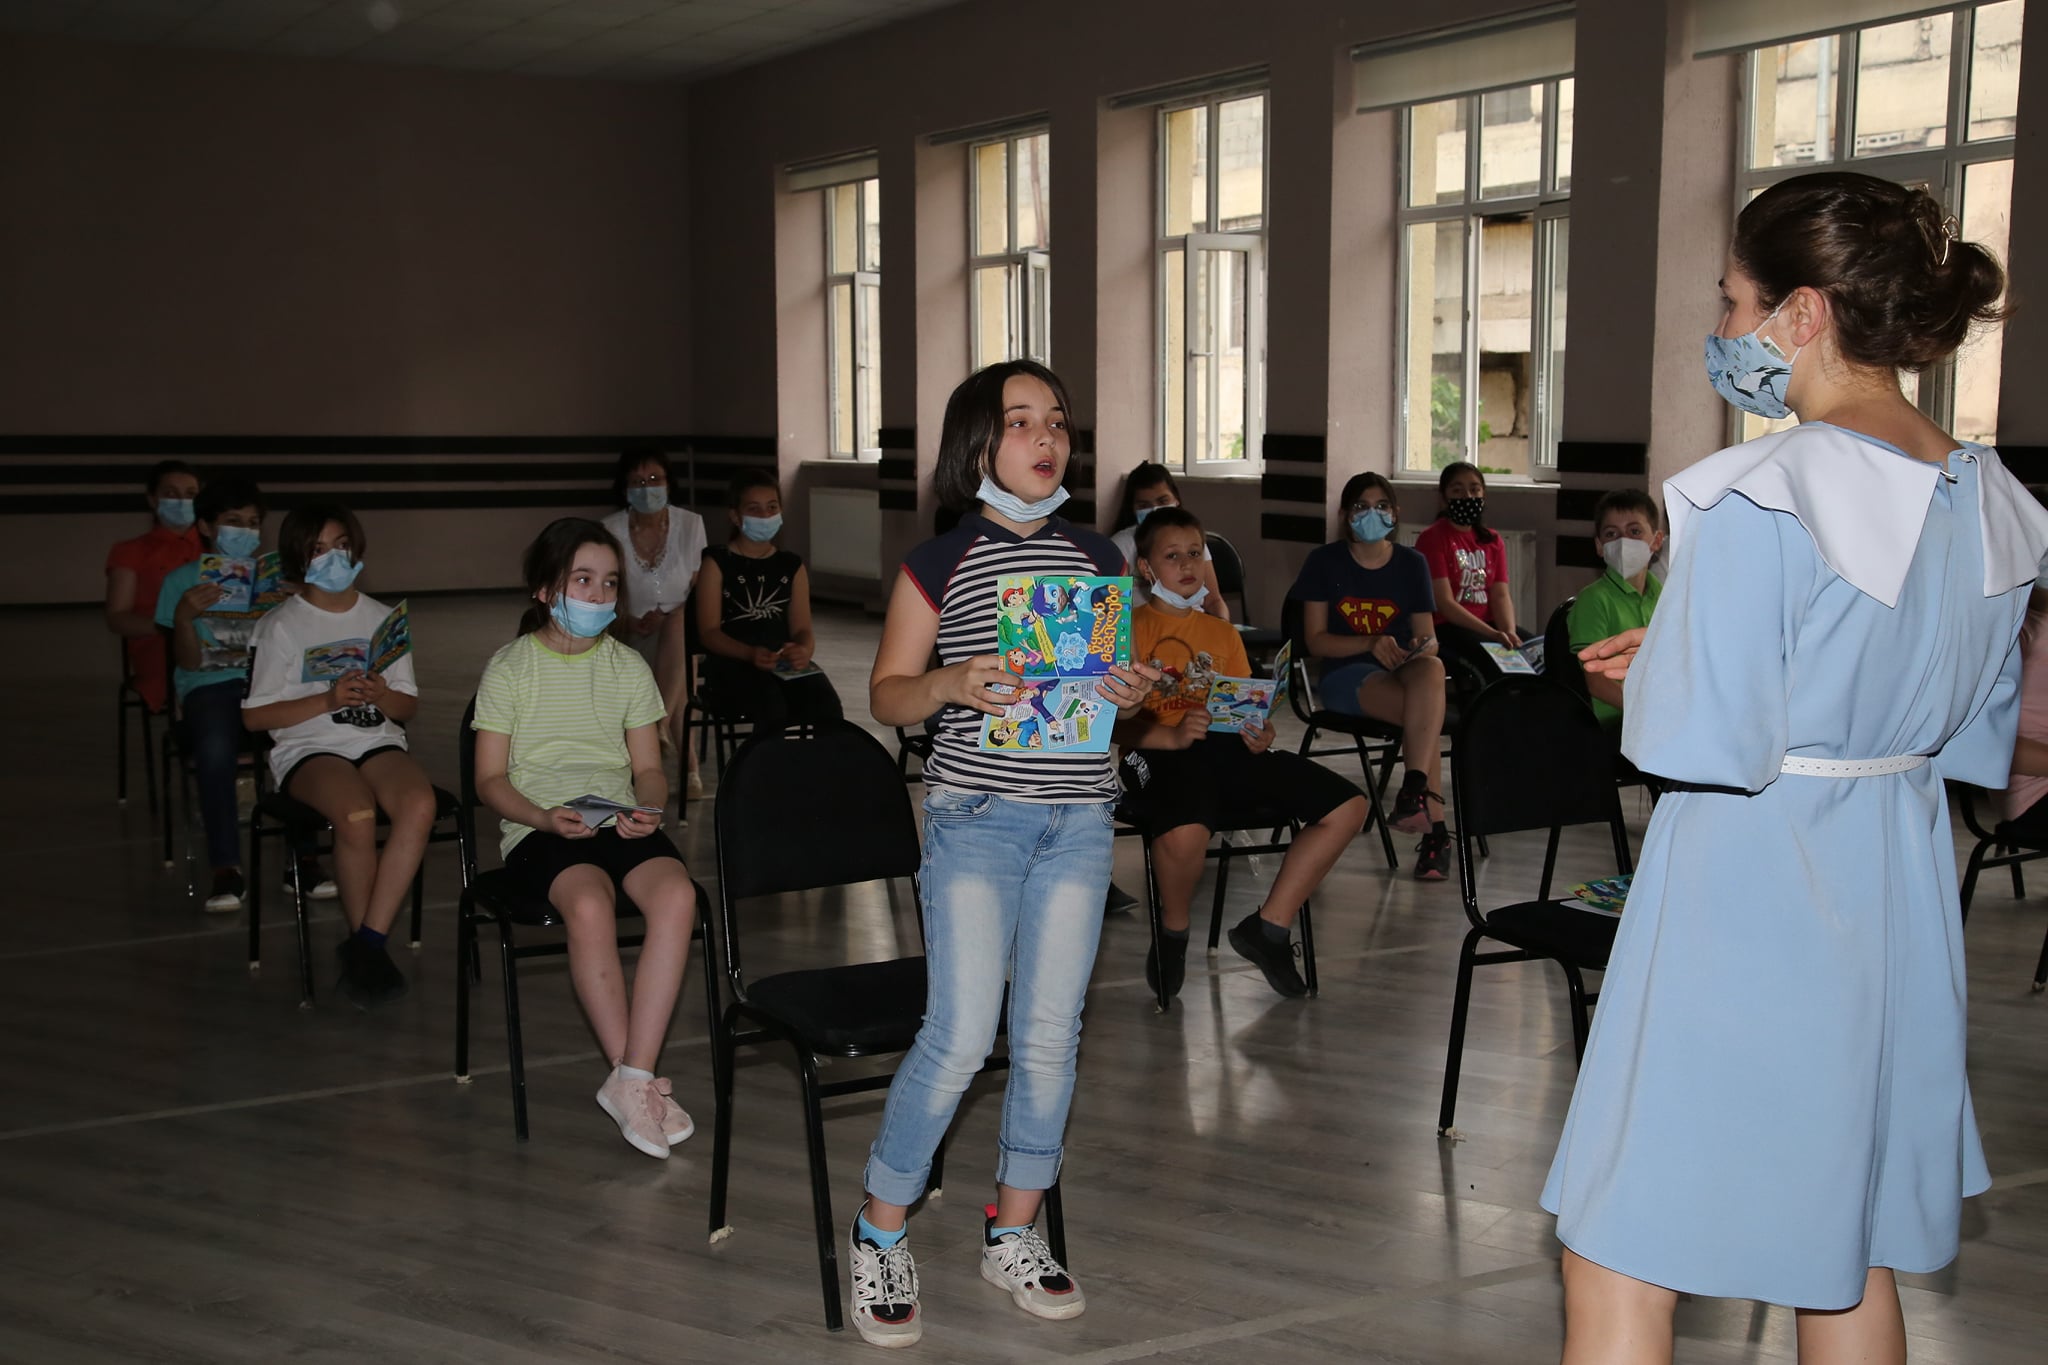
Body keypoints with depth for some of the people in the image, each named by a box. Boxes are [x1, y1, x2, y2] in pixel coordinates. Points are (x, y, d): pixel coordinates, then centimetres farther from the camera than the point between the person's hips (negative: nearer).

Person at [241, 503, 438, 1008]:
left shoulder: (381, 619, 17)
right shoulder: (280, 626, 6)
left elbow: (409, 707, 18)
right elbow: (255, 715, 2)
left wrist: (383, 697, -6)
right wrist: (327, 701, -11)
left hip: (378, 740, 3)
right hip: (308, 749, -3)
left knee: (419, 804, -33)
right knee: (357, 814, -36)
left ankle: (367, 944, -27)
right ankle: (365, 944, -15)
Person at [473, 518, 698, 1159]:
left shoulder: (629, 668, 14)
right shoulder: (510, 668, 5)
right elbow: (491, 779, 2)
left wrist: (647, 808, -9)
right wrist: (546, 817, -16)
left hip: (619, 820, 3)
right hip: (539, 827, -3)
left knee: (677, 894, -31)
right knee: (591, 905, -36)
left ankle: (632, 1080, -30)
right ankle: (637, 1081, -24)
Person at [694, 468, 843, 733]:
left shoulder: (792, 566, 17)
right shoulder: (717, 562, 5)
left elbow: (802, 629, 8)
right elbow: (709, 631, -5)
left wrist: (804, 650, -18)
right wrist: (751, 654, -24)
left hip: (784, 663, 3)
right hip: (732, 664, -3)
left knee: (826, 703, -28)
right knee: (772, 705, -35)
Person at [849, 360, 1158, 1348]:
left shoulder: (1098, 560, 9)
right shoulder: (939, 564, -1)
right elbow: (886, 694, 2)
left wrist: (1135, 693, -6)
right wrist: (949, 684, -18)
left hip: (1079, 817, 4)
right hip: (976, 816, -4)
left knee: (1051, 1035, 7)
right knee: (961, 1036, -8)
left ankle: (1014, 1236, 23)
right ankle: (880, 1231, 11)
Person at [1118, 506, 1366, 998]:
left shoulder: (1223, 634, 26)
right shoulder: (1131, 629, 7)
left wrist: (1258, 734, -2)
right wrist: (1172, 735, -22)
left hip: (1227, 748, 6)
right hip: (1159, 752, -6)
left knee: (1347, 806, -11)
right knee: (1186, 831, -41)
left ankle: (1268, 927, -2)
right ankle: (1173, 933, -7)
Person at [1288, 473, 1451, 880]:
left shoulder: (1411, 564, 11)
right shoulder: (1324, 562, 4)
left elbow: (1428, 636, 9)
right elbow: (1315, 640, 0)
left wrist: (1424, 645, -17)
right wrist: (1371, 643, -16)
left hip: (1402, 669, 3)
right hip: (1345, 673, -2)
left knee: (1431, 668, -39)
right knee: (1426, 714, -35)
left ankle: (1414, 790, -44)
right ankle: (1434, 827, -38)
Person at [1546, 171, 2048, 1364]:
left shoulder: (1758, 499, -19)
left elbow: (1699, 744, -21)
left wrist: (1651, 670, -1)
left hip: (1748, 899, -8)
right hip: (1897, 899, 8)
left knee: (1619, 1265, 3)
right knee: (1853, 1264, 20)